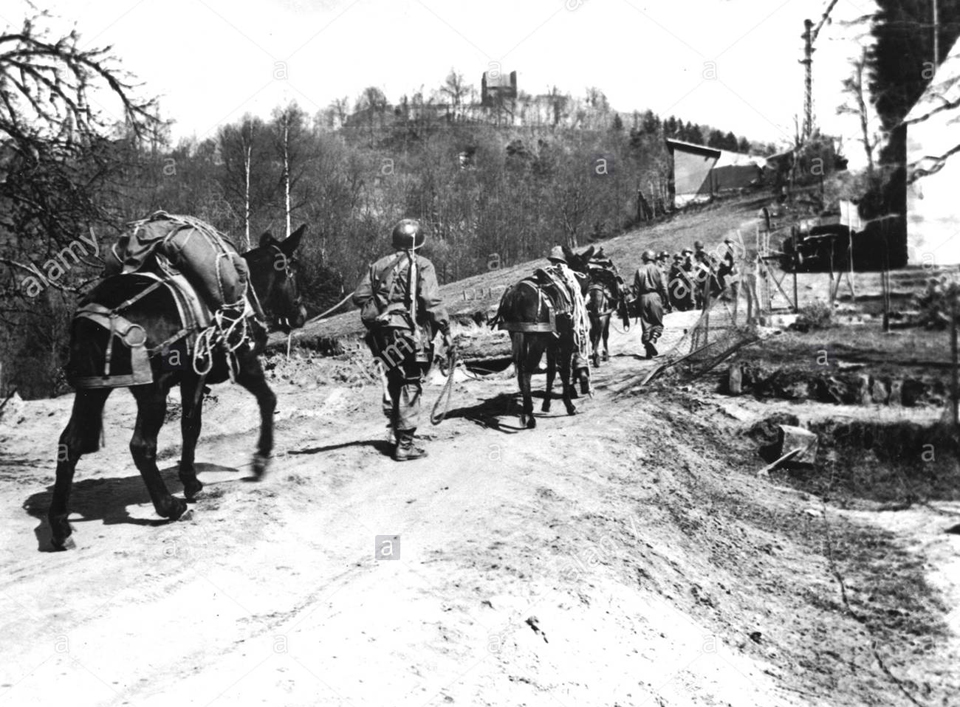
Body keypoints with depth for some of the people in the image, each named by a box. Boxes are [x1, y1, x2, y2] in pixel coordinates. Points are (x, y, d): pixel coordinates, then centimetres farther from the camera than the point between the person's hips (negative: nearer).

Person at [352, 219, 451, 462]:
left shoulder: (379, 265, 11)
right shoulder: (421, 265, -4)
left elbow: (359, 296, 7)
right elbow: (432, 302, -15)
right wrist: (445, 329, -10)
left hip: (382, 333, 5)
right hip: (410, 332, -5)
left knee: (393, 383, 19)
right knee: (410, 386, -1)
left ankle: (398, 432, 30)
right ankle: (405, 444, -2)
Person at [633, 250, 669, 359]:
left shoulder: (639, 270, 6)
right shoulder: (656, 269, 0)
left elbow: (636, 287, 3)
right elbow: (662, 286, -3)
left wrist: (638, 299, 12)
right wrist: (665, 299, 7)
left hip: (643, 297, 2)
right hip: (655, 296, -2)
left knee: (646, 324, 6)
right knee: (658, 322, 5)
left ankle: (648, 350, 4)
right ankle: (653, 339, -22)